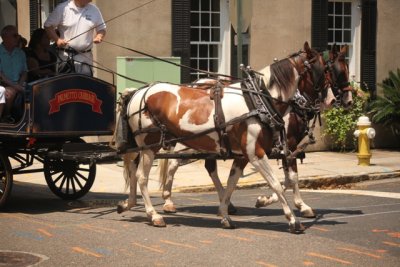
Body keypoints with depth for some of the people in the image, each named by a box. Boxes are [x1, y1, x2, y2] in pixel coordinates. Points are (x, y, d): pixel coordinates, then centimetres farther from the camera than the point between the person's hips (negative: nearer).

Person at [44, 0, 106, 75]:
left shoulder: (94, 10, 9)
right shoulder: (62, 8, -2)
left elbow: (102, 29, 16)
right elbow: (48, 26, 1)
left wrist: (99, 37, -7)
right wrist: (57, 39, -13)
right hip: (65, 57, -3)